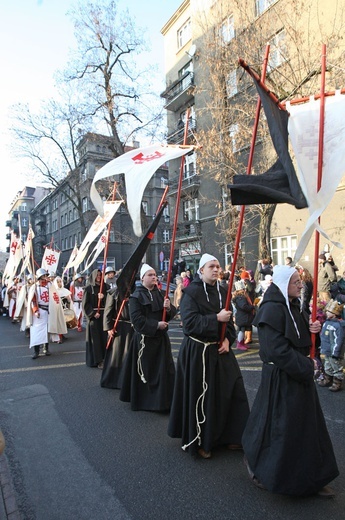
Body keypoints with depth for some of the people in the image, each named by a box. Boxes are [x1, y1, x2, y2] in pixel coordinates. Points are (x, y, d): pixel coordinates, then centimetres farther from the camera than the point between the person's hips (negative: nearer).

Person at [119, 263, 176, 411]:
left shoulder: (160, 293, 7)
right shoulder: (136, 296, -9)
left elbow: (171, 314, 6)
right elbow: (136, 318, -18)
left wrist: (168, 308, -16)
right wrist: (156, 325, -21)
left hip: (161, 338, 5)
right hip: (144, 339, -5)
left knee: (163, 369, 8)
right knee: (144, 371, 5)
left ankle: (163, 400, 22)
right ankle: (143, 400, 22)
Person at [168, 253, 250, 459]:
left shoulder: (222, 292, 7)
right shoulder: (192, 292, -12)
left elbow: (229, 321, 10)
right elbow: (190, 322, -21)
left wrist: (228, 339, -6)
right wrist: (216, 318, -24)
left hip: (220, 349, 6)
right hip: (197, 351, -6)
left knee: (231, 391, 9)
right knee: (201, 397, 5)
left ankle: (229, 436, 29)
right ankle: (200, 441, 26)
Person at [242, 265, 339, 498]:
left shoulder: (294, 306, 7)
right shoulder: (272, 309, -22)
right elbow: (277, 349, -26)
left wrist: (313, 329, -4)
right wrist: (307, 366, -17)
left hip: (299, 375, 9)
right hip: (281, 379, -9)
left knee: (307, 425, 18)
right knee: (282, 427, 6)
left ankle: (310, 478, 35)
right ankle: (256, 462, 32)